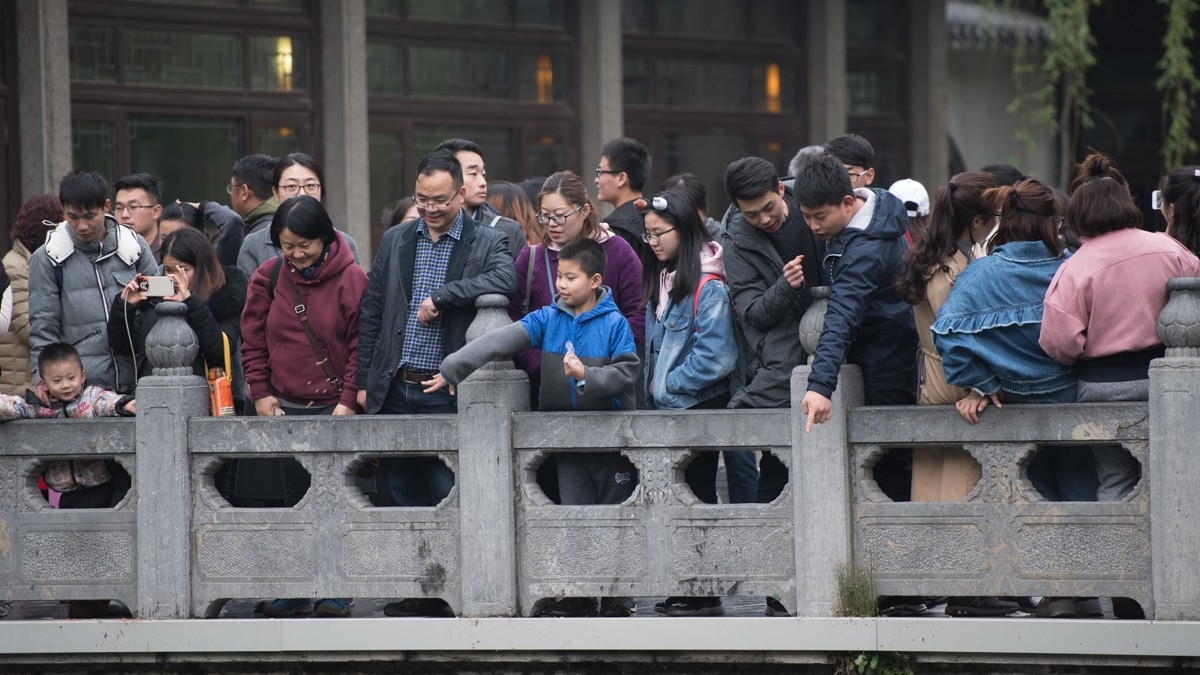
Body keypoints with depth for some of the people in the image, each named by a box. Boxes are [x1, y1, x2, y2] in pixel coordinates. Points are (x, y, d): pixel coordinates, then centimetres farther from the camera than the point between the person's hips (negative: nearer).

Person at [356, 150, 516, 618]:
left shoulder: (487, 243, 0)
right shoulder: (396, 241, 12)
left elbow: (504, 281, -22)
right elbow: (372, 313, 15)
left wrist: (441, 297, -22)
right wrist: (365, 381, 11)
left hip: (446, 393, -4)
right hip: (395, 389, 4)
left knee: (447, 497, -5)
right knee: (402, 495, 8)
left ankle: (444, 595, 2)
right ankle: (411, 594, 15)